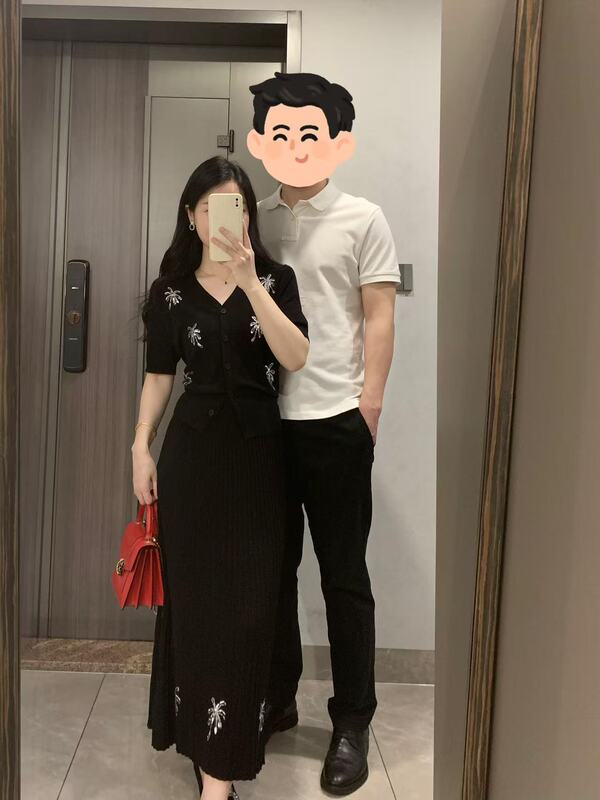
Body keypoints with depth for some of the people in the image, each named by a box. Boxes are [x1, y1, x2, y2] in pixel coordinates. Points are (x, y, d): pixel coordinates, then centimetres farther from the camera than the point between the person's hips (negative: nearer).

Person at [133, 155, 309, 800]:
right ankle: (194, 721, 26)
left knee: (247, 600, -1)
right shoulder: (170, 290, 6)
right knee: (193, 590, 5)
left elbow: (295, 356, -13)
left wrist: (249, 281, -20)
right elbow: (158, 375, 8)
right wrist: (141, 447, 0)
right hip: (192, 450, 1)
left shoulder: (274, 279, 3)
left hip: (256, 451, 0)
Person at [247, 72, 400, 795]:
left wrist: (370, 403, -7)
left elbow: (378, 317, -2)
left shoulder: (362, 219, 0)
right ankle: (276, 700, 32)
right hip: (264, 418, 4)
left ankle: (352, 723, 21)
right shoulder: (254, 221, 10)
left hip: (335, 420, -4)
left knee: (344, 577, 5)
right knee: (271, 569, 14)